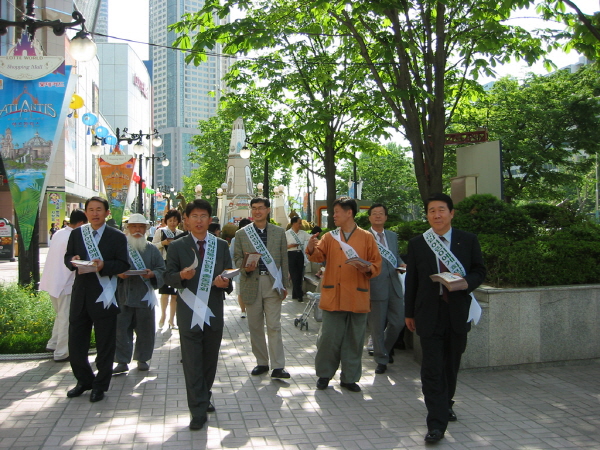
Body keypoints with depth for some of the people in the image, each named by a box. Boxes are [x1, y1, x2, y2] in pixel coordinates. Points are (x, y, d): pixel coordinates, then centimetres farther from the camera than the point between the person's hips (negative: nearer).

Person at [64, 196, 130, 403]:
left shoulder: (117, 237, -3)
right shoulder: (76, 233, 9)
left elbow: (123, 264, -5)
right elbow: (67, 257, 13)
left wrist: (104, 265, -22)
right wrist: (73, 261, -11)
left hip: (104, 295, -4)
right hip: (80, 293, 4)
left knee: (105, 344, 6)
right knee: (75, 341, 9)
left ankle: (100, 385, 21)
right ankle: (84, 380, 30)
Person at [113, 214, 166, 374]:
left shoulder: (152, 250, 8)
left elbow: (162, 271, 6)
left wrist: (152, 274, -14)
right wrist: (118, 273, -16)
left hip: (145, 296, 1)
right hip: (123, 296, -1)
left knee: (145, 330, 7)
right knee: (121, 329, 1)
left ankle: (142, 358, 22)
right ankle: (122, 361, 11)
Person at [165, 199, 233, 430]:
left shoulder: (221, 246, 9)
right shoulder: (177, 247, 3)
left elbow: (229, 275, 9)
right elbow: (170, 277, 1)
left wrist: (224, 283, -14)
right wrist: (181, 276, -20)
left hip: (214, 311, 3)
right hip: (189, 312, -2)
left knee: (210, 359, 14)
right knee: (192, 363, -2)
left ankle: (204, 397, 35)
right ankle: (198, 410, 4)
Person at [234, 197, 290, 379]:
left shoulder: (279, 232, 6)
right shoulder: (241, 233, 5)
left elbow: (284, 259, 8)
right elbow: (237, 258, 7)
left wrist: (284, 284, 7)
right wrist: (245, 267, -15)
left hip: (272, 284, -1)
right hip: (251, 284, 1)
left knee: (274, 326, -3)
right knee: (255, 327, 8)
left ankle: (278, 367, 2)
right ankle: (261, 362, 21)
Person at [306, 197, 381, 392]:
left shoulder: (367, 237, 3)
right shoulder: (330, 237, 8)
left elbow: (377, 264, 4)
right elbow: (319, 256, -2)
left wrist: (368, 269, -16)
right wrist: (312, 249, -23)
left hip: (357, 298, -1)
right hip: (333, 297, 1)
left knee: (354, 340, 7)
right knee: (328, 338, 3)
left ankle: (349, 378, 20)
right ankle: (324, 375, 20)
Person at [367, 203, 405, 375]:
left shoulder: (393, 236, 14)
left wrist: (402, 264, 2)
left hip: (394, 285, 5)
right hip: (375, 287, -5)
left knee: (398, 322, 9)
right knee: (377, 326, 3)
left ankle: (386, 349, 35)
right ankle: (381, 359, 18)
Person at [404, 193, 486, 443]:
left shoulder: (468, 241, 3)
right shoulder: (417, 244, 2)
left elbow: (480, 271, 7)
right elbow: (411, 280, 5)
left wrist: (466, 281, -16)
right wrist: (409, 313, 7)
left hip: (458, 311, 2)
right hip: (429, 312, -1)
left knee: (452, 364, 15)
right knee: (432, 368, -6)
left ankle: (445, 405, 38)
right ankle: (437, 422, -1)